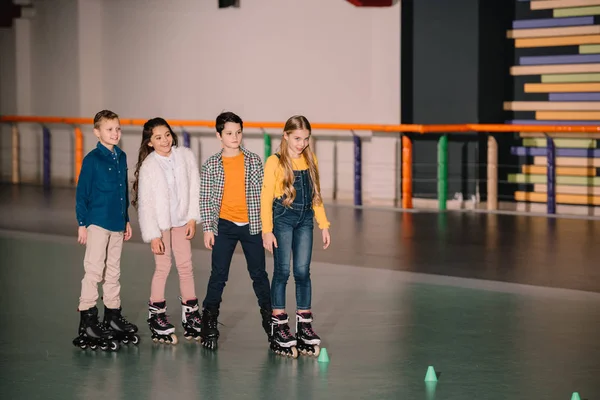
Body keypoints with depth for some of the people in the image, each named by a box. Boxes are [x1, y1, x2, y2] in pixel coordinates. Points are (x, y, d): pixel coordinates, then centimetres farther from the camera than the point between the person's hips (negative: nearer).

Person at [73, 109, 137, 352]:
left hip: (117, 223, 6)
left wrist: (127, 220, 17)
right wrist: (82, 224, -10)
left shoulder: (121, 157, 8)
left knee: (113, 271, 14)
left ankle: (113, 317, 23)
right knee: (94, 270, -6)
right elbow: (81, 193, -8)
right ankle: (87, 322, -2)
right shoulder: (92, 159, -10)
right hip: (97, 222, -6)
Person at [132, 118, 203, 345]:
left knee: (186, 266, 8)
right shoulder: (148, 167, -16)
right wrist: (153, 236, -13)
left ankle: (190, 314, 20)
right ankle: (156, 316, 10)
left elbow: (195, 188, -1)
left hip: (181, 221, 3)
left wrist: (193, 218, -4)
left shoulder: (186, 156, -8)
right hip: (159, 222, -3)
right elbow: (145, 203, -13)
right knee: (163, 267, -3)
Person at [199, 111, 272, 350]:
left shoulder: (254, 161, 0)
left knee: (259, 273, 9)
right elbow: (205, 198, 1)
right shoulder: (211, 165, -2)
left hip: (252, 225, 1)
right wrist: (208, 228, -4)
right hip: (225, 225, -1)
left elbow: (262, 193, 3)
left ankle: (269, 316, 23)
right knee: (218, 275, 2)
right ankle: (209, 323, 10)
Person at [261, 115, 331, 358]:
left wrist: (323, 225, 12)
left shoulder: (311, 160, 9)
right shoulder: (275, 162, -6)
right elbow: (266, 197, -7)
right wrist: (267, 230, -12)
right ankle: (279, 328, 4)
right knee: (282, 271, -2)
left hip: (304, 220, 4)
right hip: (282, 219, -4)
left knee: (303, 272, 3)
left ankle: (304, 326, 10)